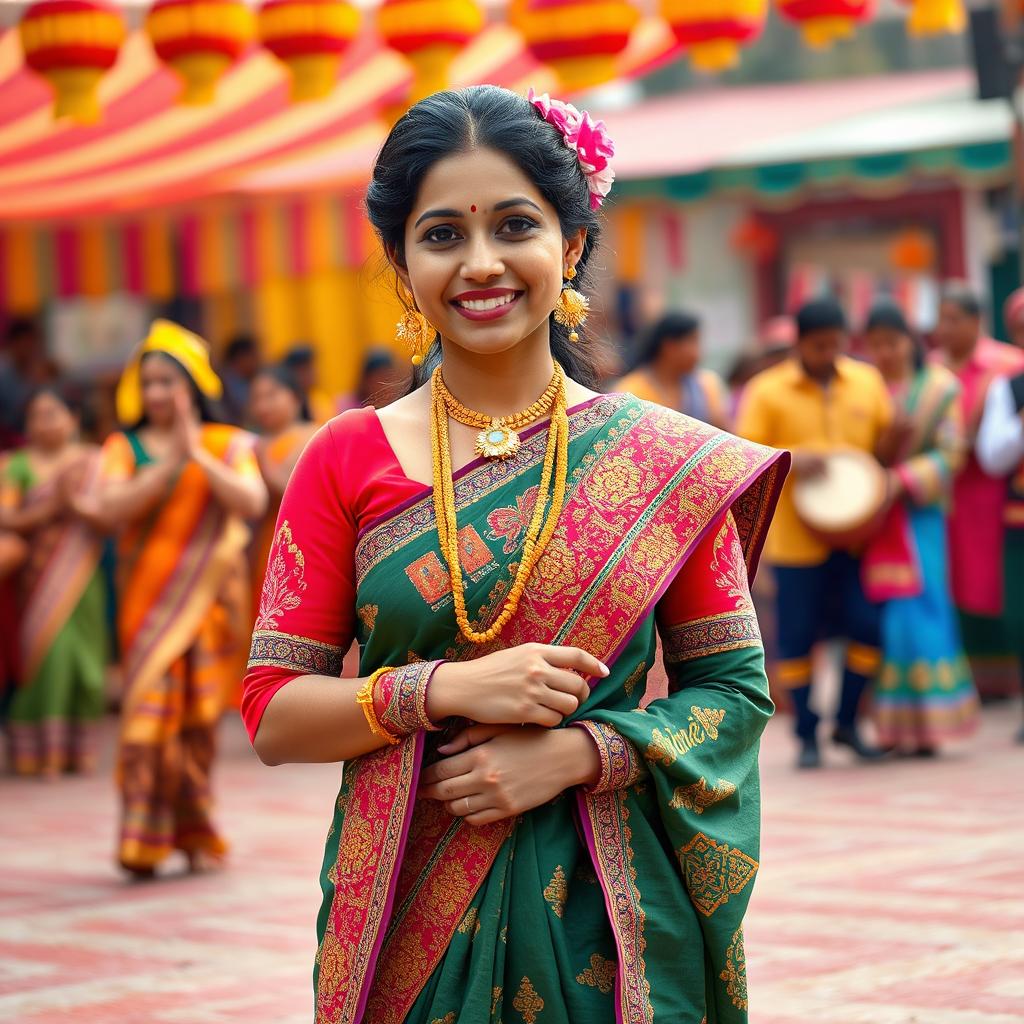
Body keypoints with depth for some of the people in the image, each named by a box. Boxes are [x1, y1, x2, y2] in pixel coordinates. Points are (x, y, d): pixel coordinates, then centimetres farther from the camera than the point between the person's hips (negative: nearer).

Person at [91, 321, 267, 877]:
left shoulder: (226, 445, 7)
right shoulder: (124, 448, 6)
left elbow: (252, 501, -9)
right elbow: (110, 507, -10)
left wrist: (198, 456, -16)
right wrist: (169, 465, -17)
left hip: (207, 597, 0)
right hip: (147, 597, 0)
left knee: (198, 715, 1)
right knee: (151, 708, -9)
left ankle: (195, 836, 11)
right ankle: (145, 837, -7)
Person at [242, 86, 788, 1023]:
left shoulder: (668, 464, -1)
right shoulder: (347, 461, 0)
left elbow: (736, 689, 1)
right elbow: (272, 714, -2)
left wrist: (574, 753, -15)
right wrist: (446, 689, -17)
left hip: (608, 916, 0)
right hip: (406, 912, 0)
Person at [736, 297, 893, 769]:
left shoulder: (867, 381, 6)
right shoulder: (767, 392, -4)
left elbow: (888, 439, 13)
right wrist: (791, 460, -24)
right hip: (795, 534, -3)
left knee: (867, 626, -2)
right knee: (798, 636, 2)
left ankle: (847, 722, 19)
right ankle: (807, 735, 16)